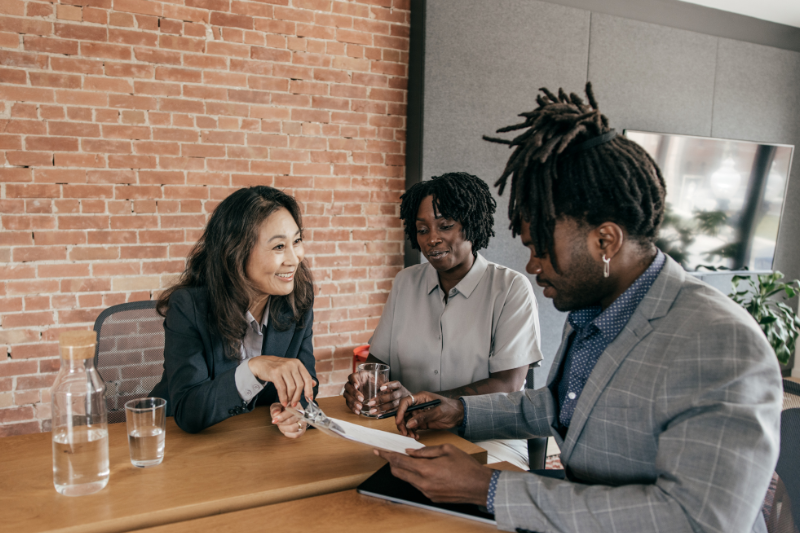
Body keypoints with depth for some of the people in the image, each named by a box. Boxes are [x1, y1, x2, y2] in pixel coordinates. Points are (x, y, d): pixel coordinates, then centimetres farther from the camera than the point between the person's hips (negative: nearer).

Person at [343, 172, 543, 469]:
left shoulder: (511, 288, -4)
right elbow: (378, 357, 12)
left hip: (489, 437, -4)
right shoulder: (405, 283, 12)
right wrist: (360, 385, -13)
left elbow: (507, 385, -12)